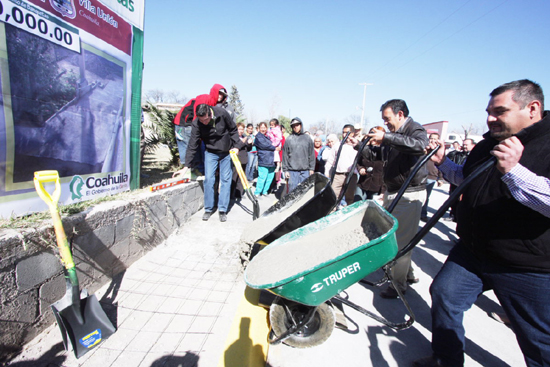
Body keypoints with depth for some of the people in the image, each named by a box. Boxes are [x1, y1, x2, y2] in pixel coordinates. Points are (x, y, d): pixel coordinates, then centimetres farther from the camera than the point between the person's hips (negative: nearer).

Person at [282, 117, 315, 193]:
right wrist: (285, 170, -1)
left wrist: (311, 168, 4)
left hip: (305, 171, 1)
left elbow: (312, 155, 9)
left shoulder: (307, 138, 8)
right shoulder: (289, 139, 4)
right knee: (292, 190, 0)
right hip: (292, 171, -1)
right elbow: (285, 156, 4)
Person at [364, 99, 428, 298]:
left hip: (409, 195, -9)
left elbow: (420, 145, -34)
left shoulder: (415, 129, -11)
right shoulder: (395, 134, 14)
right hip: (392, 192, 9)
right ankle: (408, 274, 35)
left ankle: (399, 284, 12)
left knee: (401, 240, -3)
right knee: (390, 235, 16)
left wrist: (386, 138, -36)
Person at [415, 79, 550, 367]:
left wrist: (513, 170, -37)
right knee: (443, 295, 11)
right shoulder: (487, 144, 8)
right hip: (471, 252, 7)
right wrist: (443, 163, 10)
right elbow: (466, 178, 24)